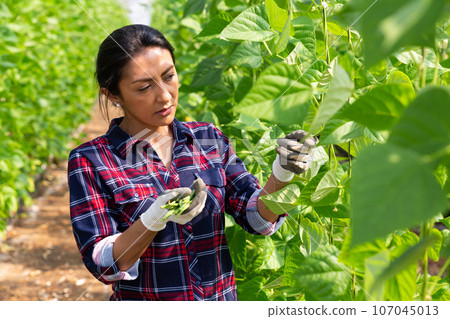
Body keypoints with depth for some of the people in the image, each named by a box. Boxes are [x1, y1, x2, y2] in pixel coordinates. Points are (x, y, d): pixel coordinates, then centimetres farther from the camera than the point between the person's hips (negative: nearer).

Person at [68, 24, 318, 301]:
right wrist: (156, 218, -31)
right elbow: (103, 264, -16)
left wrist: (282, 174, -25)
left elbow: (257, 217, -8)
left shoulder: (209, 139, -2)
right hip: (143, 299, -3)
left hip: (222, 298, 3)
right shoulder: (89, 161, -12)